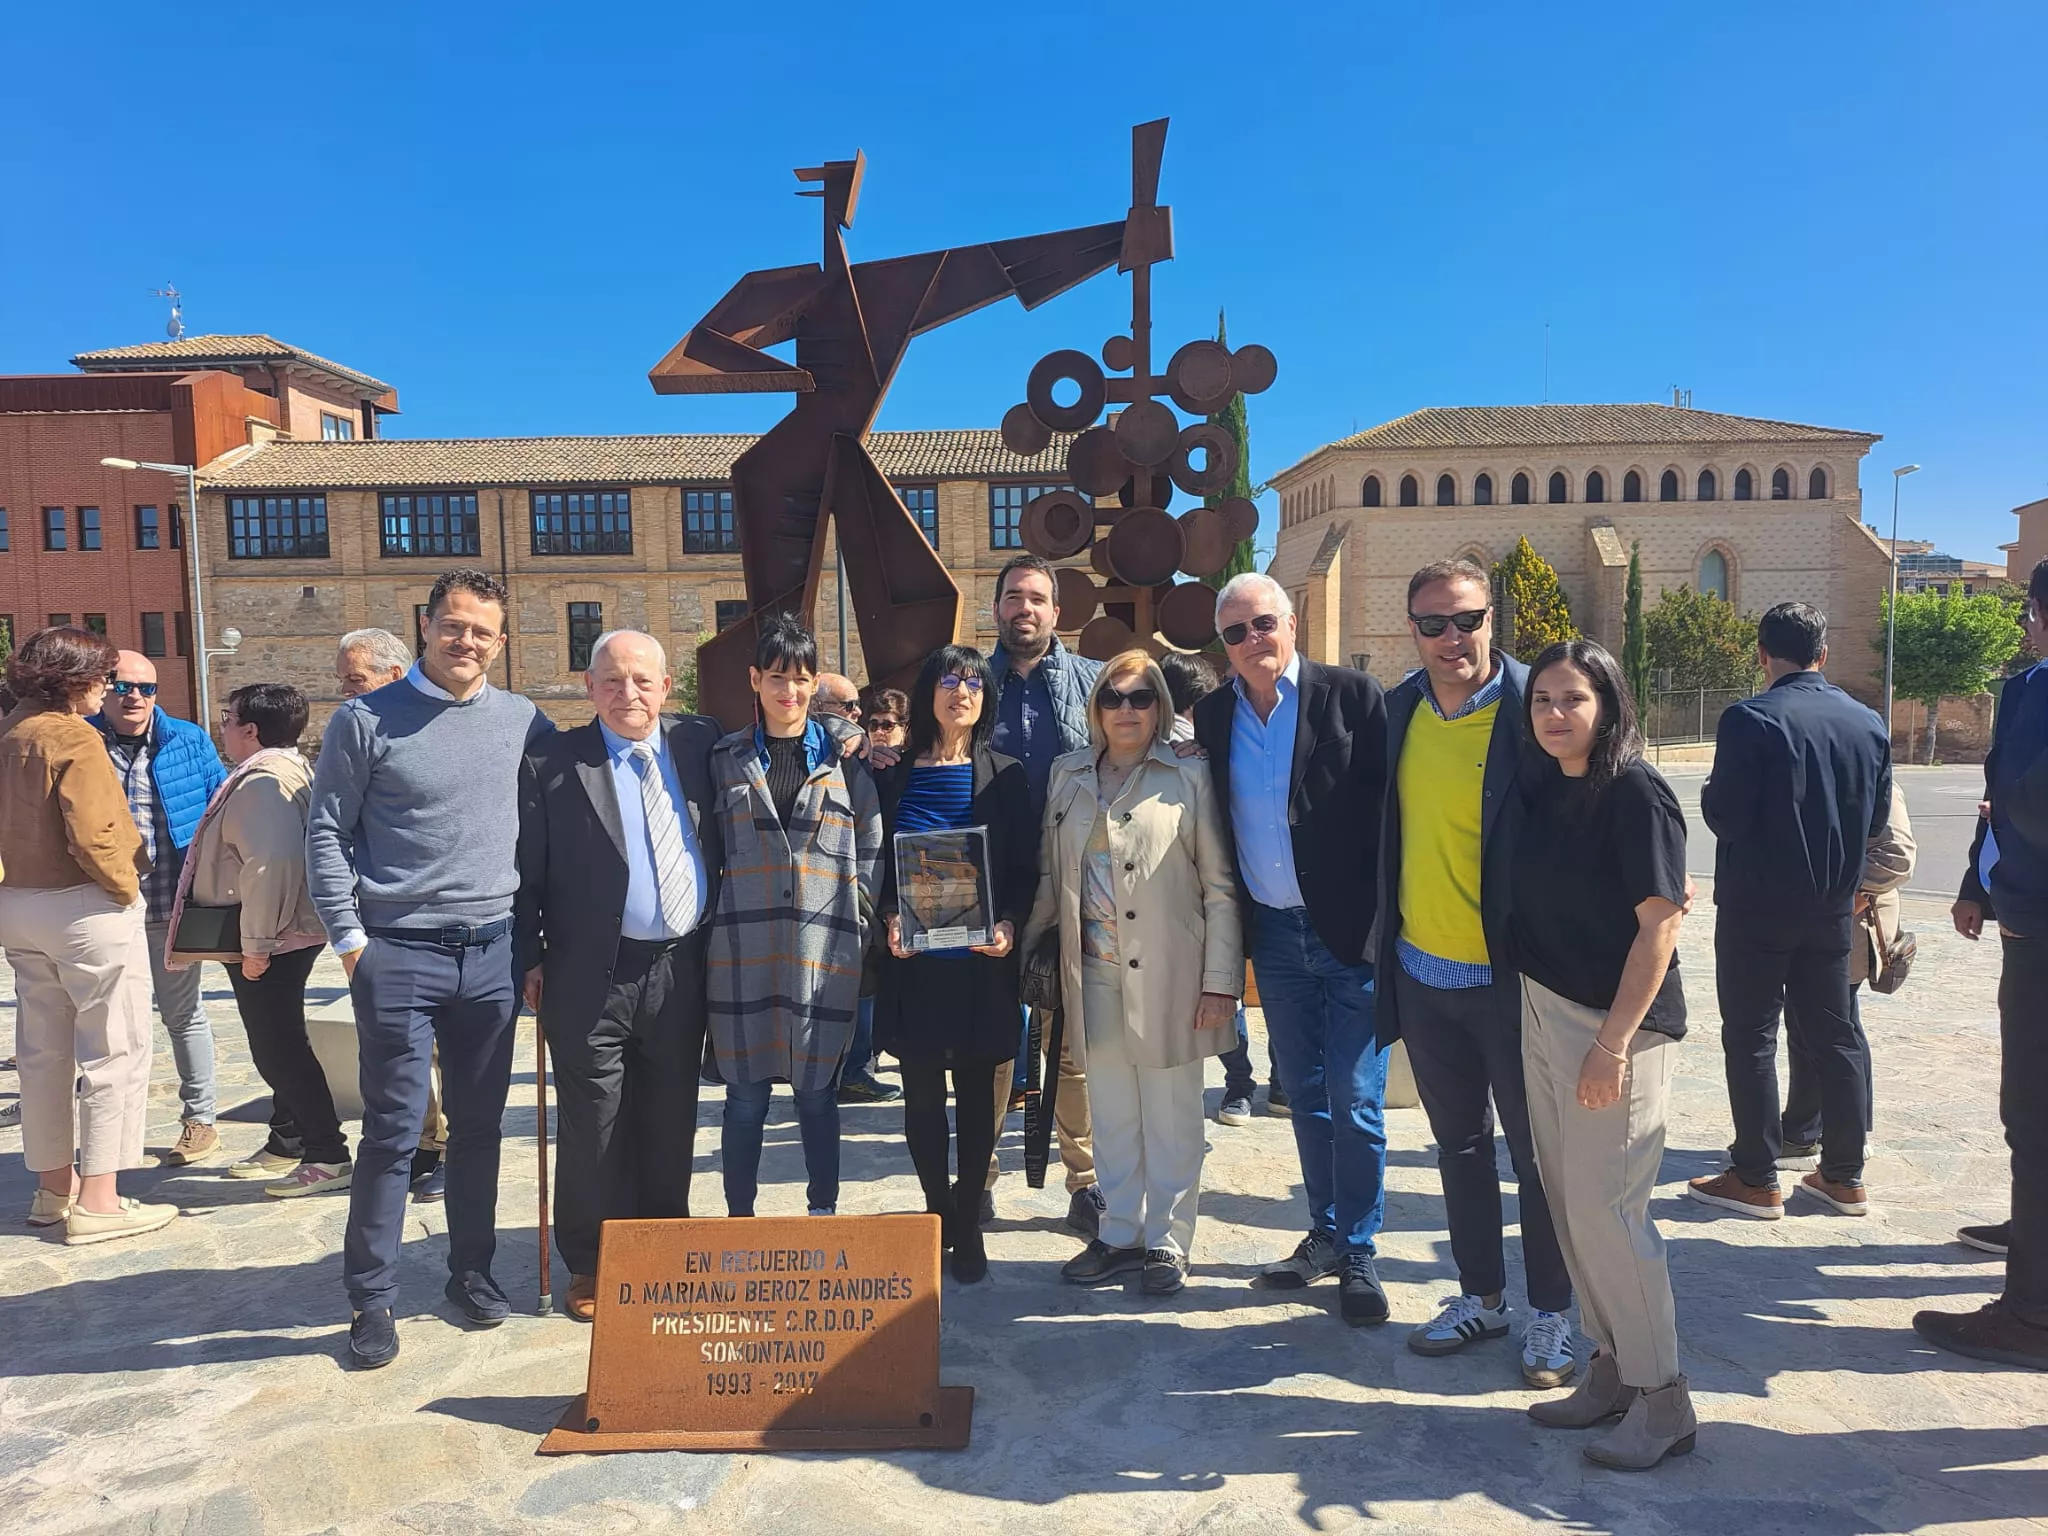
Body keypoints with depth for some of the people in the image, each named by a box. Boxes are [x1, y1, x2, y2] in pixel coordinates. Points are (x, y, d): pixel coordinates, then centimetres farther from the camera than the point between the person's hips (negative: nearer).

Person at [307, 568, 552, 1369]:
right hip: (400, 952, -3)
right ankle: (371, 1297, 13)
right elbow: (326, 834, 0)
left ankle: (472, 1269, 26)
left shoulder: (524, 722, 7)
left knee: (480, 1124, 12)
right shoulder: (366, 720, -1)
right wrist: (350, 940, -5)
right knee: (394, 1129, 1)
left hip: (493, 952, 3)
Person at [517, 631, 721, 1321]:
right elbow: (526, 869, -1)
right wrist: (530, 958, -4)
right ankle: (591, 1267, 24)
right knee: (593, 1129, 7)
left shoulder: (700, 743, 6)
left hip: (682, 971, 3)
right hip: (592, 978, -3)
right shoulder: (551, 761, -3)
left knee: (671, 1125, 14)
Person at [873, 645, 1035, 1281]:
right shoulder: (894, 779, 7)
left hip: (981, 960, -1)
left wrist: (1008, 923, -14)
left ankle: (968, 1224, 18)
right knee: (921, 1092, 6)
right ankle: (940, 1209, 24)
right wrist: (890, 919, -10)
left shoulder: (1005, 776, 5)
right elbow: (878, 869, 8)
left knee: (975, 1089, 6)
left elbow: (1024, 869, 2)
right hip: (913, 961, 1)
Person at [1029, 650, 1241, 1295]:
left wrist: (1220, 978, -9)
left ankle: (1166, 1242, 20)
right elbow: (1051, 874, 15)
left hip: (1167, 975, -3)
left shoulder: (1189, 777, -2)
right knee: (1111, 1115, 13)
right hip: (1094, 974, 4)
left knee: (1170, 1115, 6)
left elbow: (1221, 887, -4)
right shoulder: (1068, 775, 10)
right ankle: (1119, 1235, 27)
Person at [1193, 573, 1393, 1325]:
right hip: (1274, 932, 4)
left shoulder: (1352, 695, -7)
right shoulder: (1213, 715, 5)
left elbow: (1391, 806, -8)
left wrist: (1385, 918, -12)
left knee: (1355, 1101, 1)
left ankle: (1358, 1254, 16)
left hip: (1349, 928, -4)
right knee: (1306, 1095, 15)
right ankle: (1325, 1235, 29)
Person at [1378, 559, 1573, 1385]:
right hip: (1421, 970, 5)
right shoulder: (1399, 708, 2)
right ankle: (1482, 1295, 35)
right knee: (1459, 1143, 18)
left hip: (1510, 974, -5)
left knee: (1534, 1151, 9)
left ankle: (1551, 1315, 27)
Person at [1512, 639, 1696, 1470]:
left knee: (1606, 1208, -3)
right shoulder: (1544, 787, 7)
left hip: (1618, 1024, -7)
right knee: (1567, 1200, 13)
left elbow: (1659, 920, -17)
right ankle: (1611, 1367, 29)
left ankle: (1662, 1399, 14)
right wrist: (1539, 1014, 8)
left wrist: (1614, 1043, -20)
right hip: (1544, 1012, 7)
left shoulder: (1635, 791, -14)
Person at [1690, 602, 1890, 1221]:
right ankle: (1844, 1176, 23)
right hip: (1832, 907, 6)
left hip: (1757, 904, -5)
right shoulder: (1868, 723, 3)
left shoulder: (1749, 720, -17)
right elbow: (1877, 818, 9)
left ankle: (1756, 1180, 10)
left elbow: (1727, 817, -19)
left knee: (1751, 1037, 4)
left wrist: (1710, 793, 1)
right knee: (1833, 1036, 14)